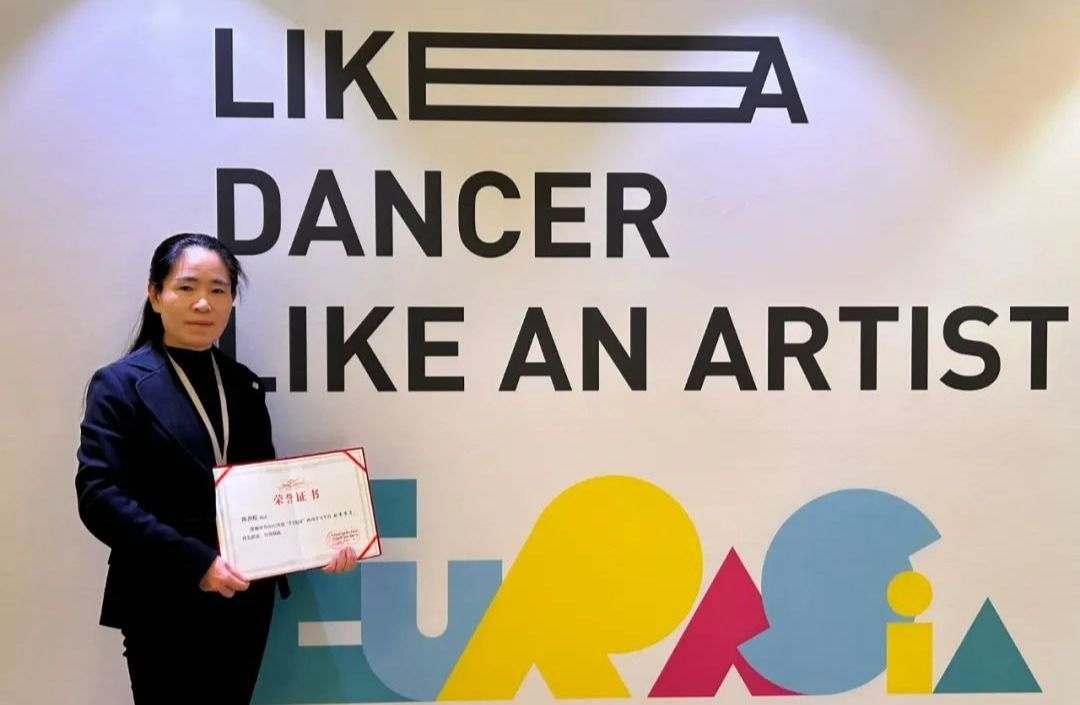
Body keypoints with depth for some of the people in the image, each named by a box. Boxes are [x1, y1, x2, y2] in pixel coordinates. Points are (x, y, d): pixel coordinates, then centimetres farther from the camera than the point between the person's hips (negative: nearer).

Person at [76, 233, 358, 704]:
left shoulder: (243, 384, 9)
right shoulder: (119, 384, -7)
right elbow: (99, 496, -16)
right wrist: (195, 561, -24)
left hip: (245, 600, 5)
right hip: (164, 605, -5)